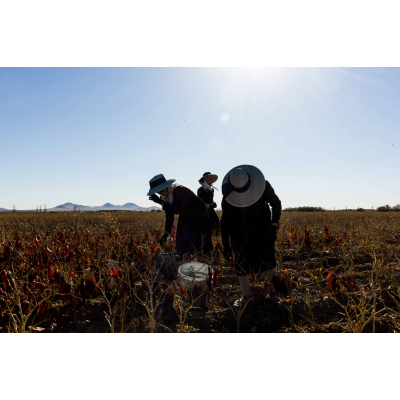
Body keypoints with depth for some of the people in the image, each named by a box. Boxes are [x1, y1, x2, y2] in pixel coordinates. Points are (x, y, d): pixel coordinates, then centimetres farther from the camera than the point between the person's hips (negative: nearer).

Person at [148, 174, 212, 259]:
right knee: (182, 245, 6)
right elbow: (169, 216, 2)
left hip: (199, 217, -8)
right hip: (186, 219, 8)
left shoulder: (179, 190, -29)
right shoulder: (165, 197, -6)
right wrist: (166, 234, 1)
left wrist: (160, 202, -36)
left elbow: (177, 210, -37)